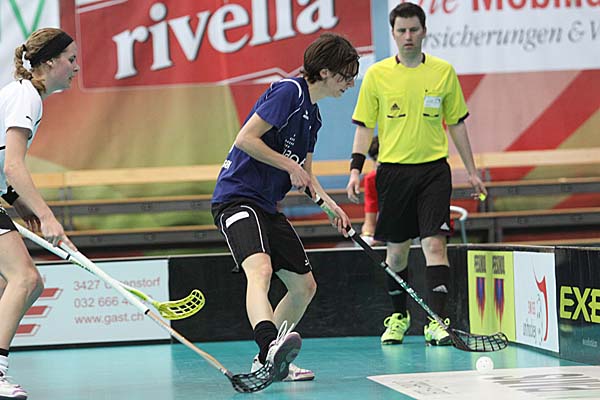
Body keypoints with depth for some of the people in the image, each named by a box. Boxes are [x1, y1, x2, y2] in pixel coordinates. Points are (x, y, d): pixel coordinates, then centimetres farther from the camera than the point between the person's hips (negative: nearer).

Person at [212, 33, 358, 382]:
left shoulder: (313, 115, 17)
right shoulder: (289, 91, -11)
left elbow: (304, 175, 24)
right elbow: (245, 139, -19)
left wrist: (332, 206, 9)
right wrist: (290, 165, -14)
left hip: (268, 206, 10)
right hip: (238, 196, -10)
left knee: (305, 286, 11)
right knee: (260, 269, -33)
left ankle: (270, 361, 21)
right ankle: (270, 344, -54)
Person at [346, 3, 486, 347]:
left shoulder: (444, 72, 3)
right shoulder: (377, 74, 1)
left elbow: (457, 123, 11)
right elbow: (364, 125, 6)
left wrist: (471, 170, 12)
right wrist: (356, 169, -5)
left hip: (434, 169, 0)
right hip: (393, 170, 0)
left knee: (434, 243, -12)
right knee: (397, 250, 9)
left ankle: (437, 321, -12)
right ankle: (399, 316, 27)